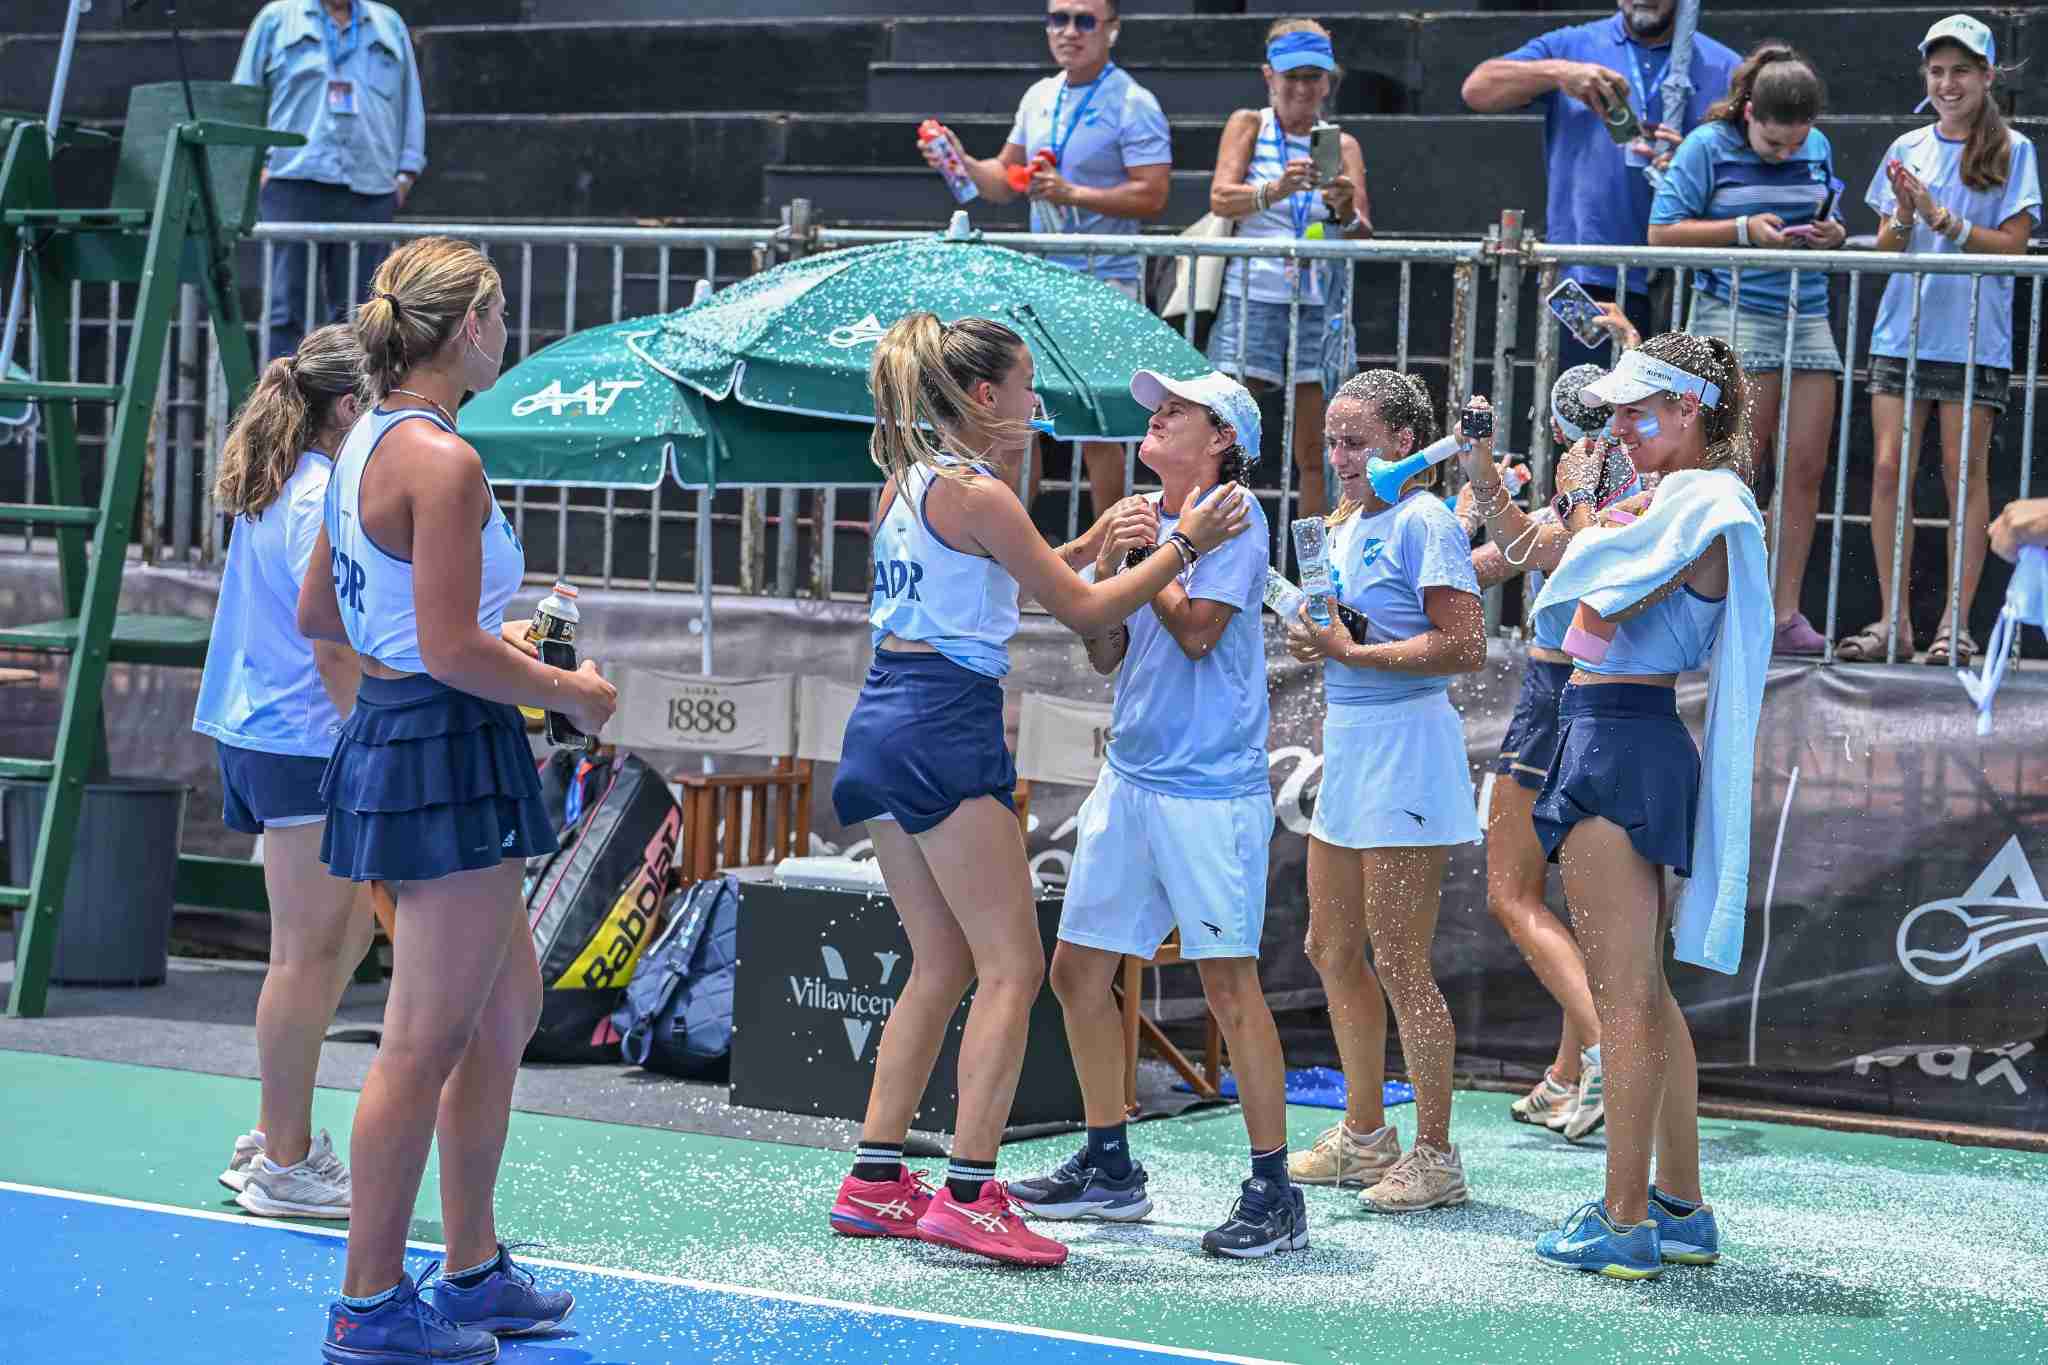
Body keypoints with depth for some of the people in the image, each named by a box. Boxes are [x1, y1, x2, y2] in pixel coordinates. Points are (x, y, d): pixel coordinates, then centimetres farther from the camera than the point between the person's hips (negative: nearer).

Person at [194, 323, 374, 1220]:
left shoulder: (268, 489, 14)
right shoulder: (325, 498, -16)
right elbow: (335, 649, -20)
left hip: (253, 733, 10)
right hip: (306, 745, -10)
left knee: (345, 929, 18)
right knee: (310, 951, -2)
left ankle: (274, 1139, 23)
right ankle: (285, 1165, 5)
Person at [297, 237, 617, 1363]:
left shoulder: (364, 443, 10)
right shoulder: (442, 460, -19)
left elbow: (318, 613, 18)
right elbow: (453, 653, -22)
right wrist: (570, 692, -7)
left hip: (389, 733, 10)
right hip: (448, 756, -10)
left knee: (511, 1006, 20)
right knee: (425, 1046, -2)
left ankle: (475, 1270, 26)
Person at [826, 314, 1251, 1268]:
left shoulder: (907, 483, 15)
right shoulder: (978, 495, -11)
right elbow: (1085, 612, -7)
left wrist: (1098, 544, 21)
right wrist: (1183, 546, 2)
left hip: (885, 719, 9)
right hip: (945, 725, -9)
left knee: (942, 964, 15)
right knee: (1010, 966, -7)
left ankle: (874, 1181, 14)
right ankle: (969, 1195, -13)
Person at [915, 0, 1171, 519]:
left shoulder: (1133, 105, -10)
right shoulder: (1039, 98, 12)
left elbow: (1152, 197, -17)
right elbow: (1006, 180, 20)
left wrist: (1072, 193, -23)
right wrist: (965, 163, 0)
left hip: (1104, 282, -7)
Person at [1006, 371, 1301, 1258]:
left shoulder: (1234, 515, -6)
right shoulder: (1142, 516, 14)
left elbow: (1198, 630, -17)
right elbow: (1107, 654, 15)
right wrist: (1108, 555, 1)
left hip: (1209, 785, -8)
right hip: (1129, 776, 8)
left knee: (1229, 980, -9)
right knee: (1078, 968, 10)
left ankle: (1273, 1193, -3)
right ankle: (1109, 1169, 23)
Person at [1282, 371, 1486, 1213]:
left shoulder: (1423, 521, -11)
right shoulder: (1348, 525, 15)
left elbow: (1465, 647, -19)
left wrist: (1351, 652, -19)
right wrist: (1315, 639, 6)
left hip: (1405, 747, -10)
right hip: (1349, 745, 10)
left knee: (1398, 962, -7)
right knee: (1331, 949, 14)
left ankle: (1434, 1154, 1)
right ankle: (1364, 1136, 25)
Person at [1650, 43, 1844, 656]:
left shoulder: (1818, 148, 12)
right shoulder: (1708, 146, -3)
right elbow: (1662, 231, -4)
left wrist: (1833, 234, 0)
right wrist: (1743, 230, -14)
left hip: (1807, 316, 5)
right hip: (1736, 313, -5)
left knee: (1806, 466, 0)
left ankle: (1785, 612, 6)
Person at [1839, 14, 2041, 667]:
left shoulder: (2011, 150, 1)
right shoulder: (1908, 148, 12)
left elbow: (2013, 245, -6)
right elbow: (1886, 247, 11)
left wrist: (1941, 218, -15)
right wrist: (1904, 217, -10)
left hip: (1974, 337, -3)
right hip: (1901, 333, 4)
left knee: (1965, 472, -2)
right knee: (1888, 468, -2)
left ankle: (1955, 624, 0)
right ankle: (1893, 621, 4)